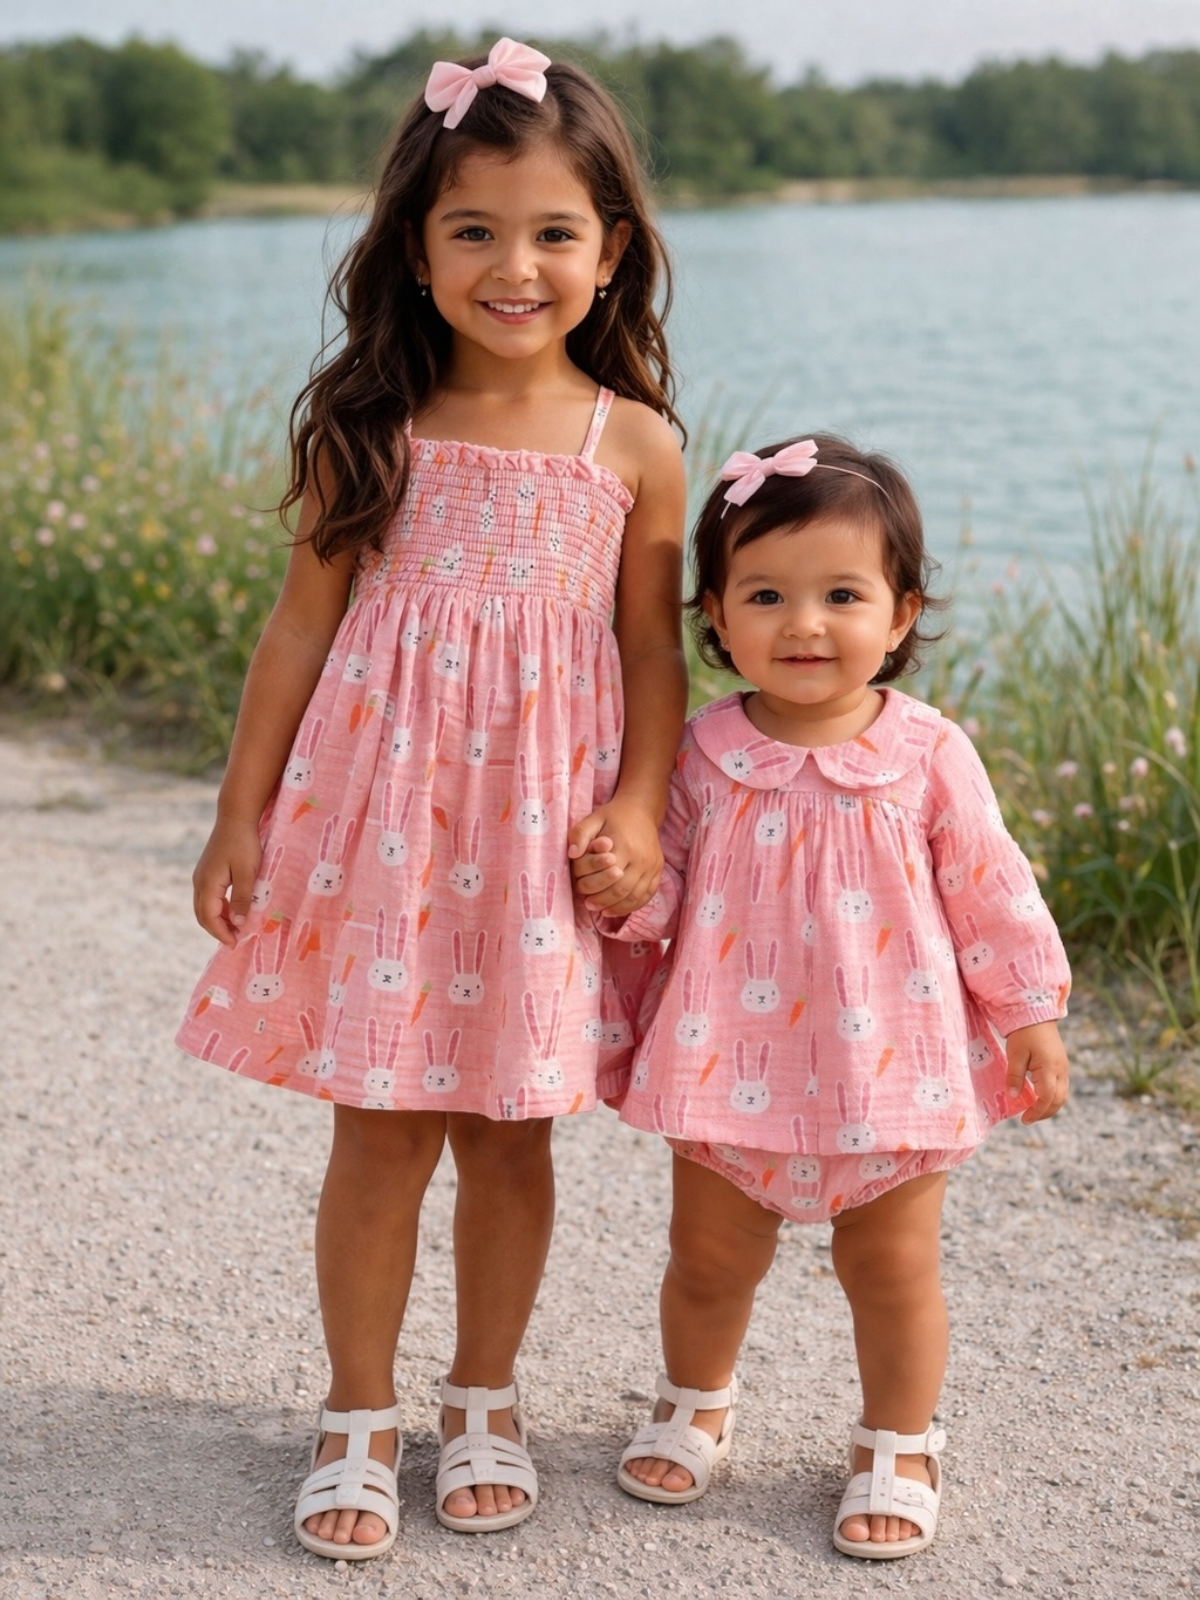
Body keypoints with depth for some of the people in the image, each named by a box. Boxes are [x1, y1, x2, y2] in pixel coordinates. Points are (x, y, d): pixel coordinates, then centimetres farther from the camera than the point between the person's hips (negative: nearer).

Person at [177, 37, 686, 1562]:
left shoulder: (635, 443, -1)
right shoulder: (369, 428, -2)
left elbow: (654, 648, 4)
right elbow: (302, 624, 3)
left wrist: (638, 809, -8)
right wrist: (241, 816, 3)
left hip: (541, 833, 1)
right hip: (379, 817, 0)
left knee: (509, 1136, 11)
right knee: (378, 1136, 5)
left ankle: (484, 1397, 32)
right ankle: (358, 1414, 24)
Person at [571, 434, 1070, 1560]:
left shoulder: (928, 755, -9)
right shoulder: (702, 753, -6)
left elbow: (989, 893, -1)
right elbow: (670, 889, 2)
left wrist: (1031, 1017, 1)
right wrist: (620, 889, -19)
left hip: (889, 1065, -1)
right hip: (737, 1067, 2)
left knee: (892, 1269, 11)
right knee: (710, 1258, 16)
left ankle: (898, 1446, 33)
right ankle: (695, 1404, 43)